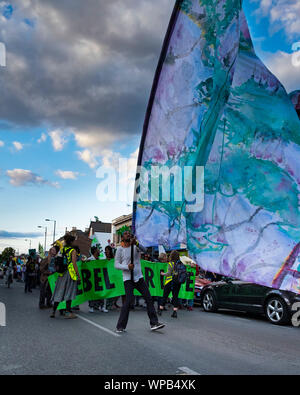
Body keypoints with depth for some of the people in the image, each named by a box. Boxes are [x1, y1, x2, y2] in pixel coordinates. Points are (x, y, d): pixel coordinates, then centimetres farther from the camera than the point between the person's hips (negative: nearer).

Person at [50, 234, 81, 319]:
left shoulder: (62, 250, 9)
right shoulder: (73, 251, -7)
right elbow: (74, 264, -11)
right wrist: (78, 276, -7)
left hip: (62, 273, 5)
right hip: (70, 273, -5)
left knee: (59, 293, 10)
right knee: (69, 293, -1)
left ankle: (53, 311, 12)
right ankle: (68, 312, -1)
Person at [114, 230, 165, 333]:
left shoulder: (136, 246, 4)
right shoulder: (120, 249, 0)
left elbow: (144, 250, -17)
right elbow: (116, 264, -2)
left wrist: (136, 243, -36)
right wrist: (127, 267, -19)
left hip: (139, 277, 4)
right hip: (128, 278, -4)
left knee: (148, 298, 3)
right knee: (129, 300, -12)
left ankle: (154, 323, 12)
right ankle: (120, 326, 0)